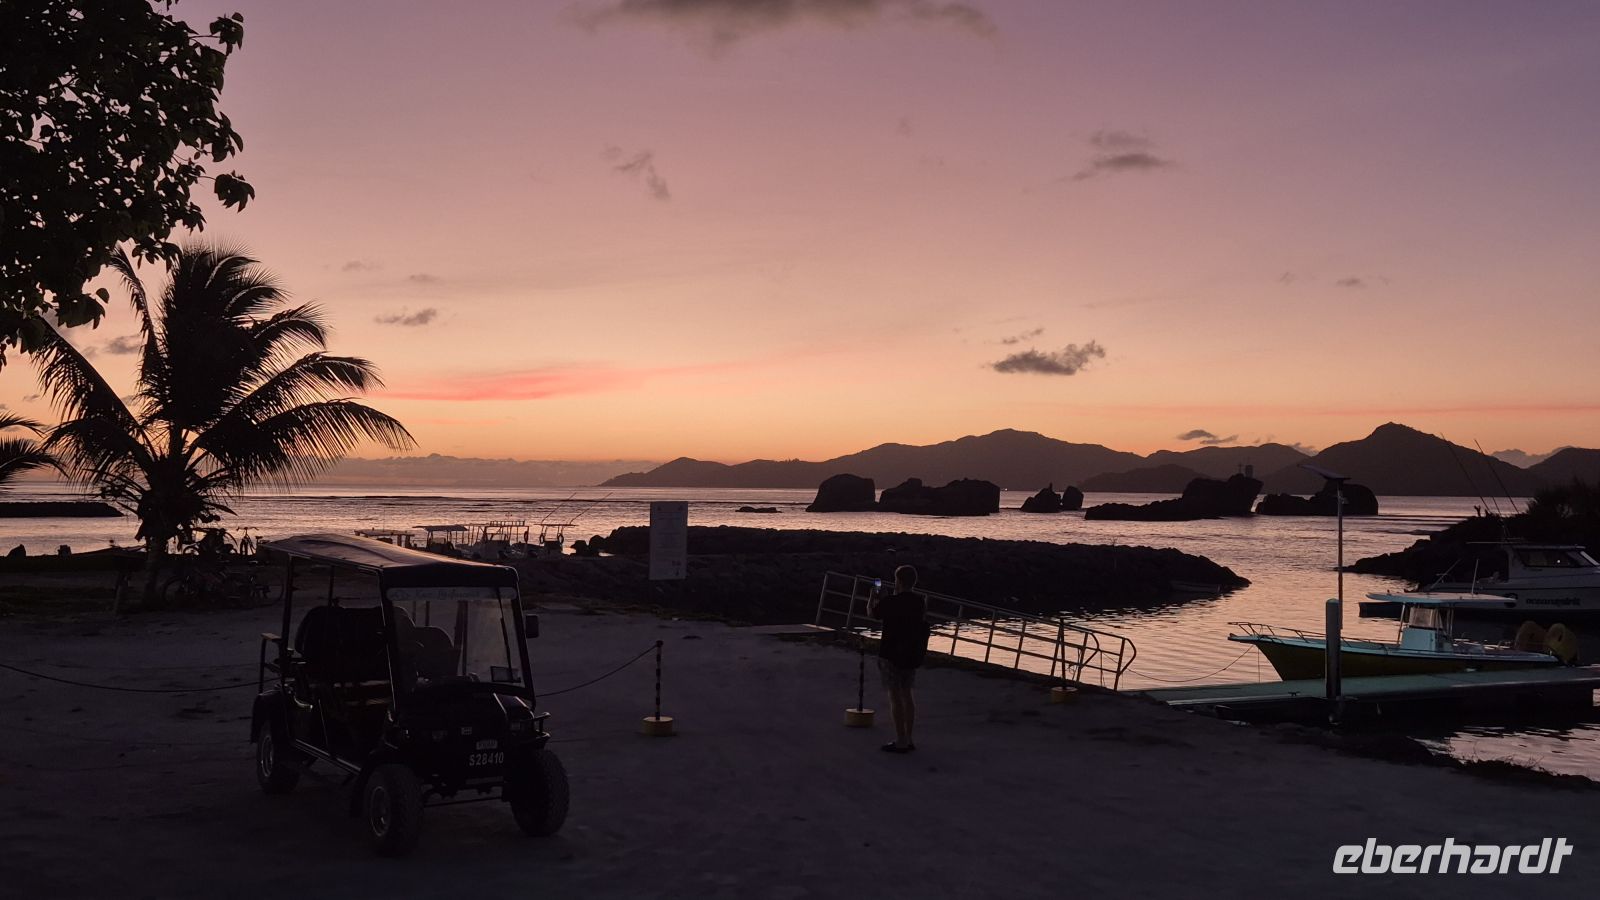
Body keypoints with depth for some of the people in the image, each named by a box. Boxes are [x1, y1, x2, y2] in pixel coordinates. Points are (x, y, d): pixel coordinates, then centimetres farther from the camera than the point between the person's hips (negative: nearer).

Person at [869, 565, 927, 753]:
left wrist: (873, 600, 25)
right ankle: (908, 739, 20)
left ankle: (901, 741, 0)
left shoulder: (891, 602, -16)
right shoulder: (920, 602, 2)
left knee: (895, 697, -1)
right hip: (912, 655, 6)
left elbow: (871, 612, 2)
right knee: (906, 694, 15)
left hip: (891, 654, -6)